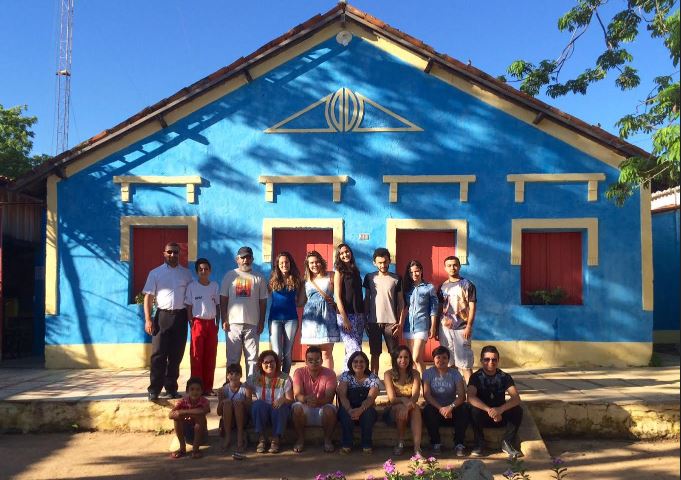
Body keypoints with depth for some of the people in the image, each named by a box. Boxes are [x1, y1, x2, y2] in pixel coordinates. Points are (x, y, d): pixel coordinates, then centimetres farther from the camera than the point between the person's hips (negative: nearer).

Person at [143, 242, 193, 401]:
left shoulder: (186, 274, 10)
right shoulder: (155, 273, 4)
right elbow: (148, 297, 1)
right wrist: (148, 320, -7)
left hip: (180, 317, 2)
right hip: (163, 316, -2)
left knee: (176, 355, 6)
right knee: (158, 354, -4)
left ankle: (171, 388, 16)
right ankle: (154, 390, 0)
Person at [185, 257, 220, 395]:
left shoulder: (215, 286, 8)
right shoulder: (192, 286, 1)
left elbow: (217, 305, 11)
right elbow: (188, 306, 1)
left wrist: (217, 323, 6)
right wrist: (191, 323, -6)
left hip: (211, 323, 3)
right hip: (198, 323, -3)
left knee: (211, 356, 4)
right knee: (196, 356, -2)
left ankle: (208, 386, 11)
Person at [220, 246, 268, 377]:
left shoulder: (258, 278, 8)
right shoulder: (230, 276, 8)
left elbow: (263, 302, 8)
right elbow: (223, 299, 6)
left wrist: (261, 322, 1)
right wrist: (224, 320, -2)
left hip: (252, 324, 0)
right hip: (233, 323, 0)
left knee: (252, 358, 3)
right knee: (232, 357, 3)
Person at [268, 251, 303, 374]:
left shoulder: (295, 280, 5)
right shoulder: (273, 279, 4)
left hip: (291, 318, 1)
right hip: (275, 318, -1)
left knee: (287, 352, 6)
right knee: (277, 352, -7)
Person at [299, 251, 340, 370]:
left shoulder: (330, 278, 5)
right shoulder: (306, 281, 13)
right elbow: (300, 302, 13)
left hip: (326, 317, -3)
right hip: (310, 318, 3)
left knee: (326, 354, -5)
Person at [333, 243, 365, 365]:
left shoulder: (355, 271, 15)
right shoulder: (339, 272, -3)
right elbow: (338, 297, -8)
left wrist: (364, 314, 9)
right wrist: (344, 318, -15)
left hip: (359, 315, 6)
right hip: (347, 315, -6)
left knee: (351, 350, 6)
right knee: (355, 350, -13)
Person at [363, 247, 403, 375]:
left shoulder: (396, 279, 1)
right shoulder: (369, 277, 5)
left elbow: (400, 301, 3)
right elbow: (366, 299, 10)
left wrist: (400, 322, -4)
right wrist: (365, 320, 5)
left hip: (391, 322, -1)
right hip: (373, 322, 1)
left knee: (395, 354, -1)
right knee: (375, 354, 7)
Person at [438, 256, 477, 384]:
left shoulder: (467, 284, 1)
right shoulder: (443, 286, 12)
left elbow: (472, 307, -3)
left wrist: (469, 327, -12)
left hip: (461, 328, -4)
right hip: (445, 327, 4)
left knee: (464, 361, -5)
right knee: (447, 361, 7)